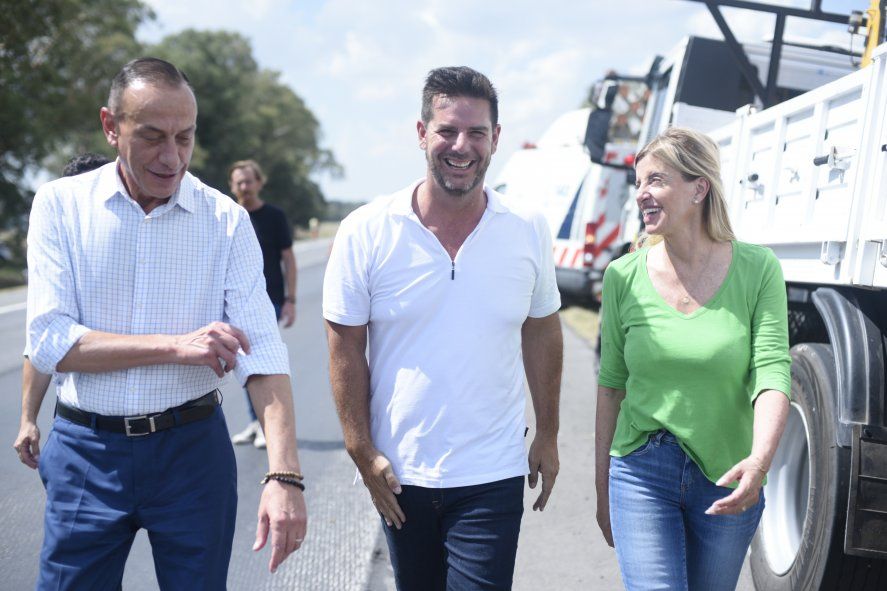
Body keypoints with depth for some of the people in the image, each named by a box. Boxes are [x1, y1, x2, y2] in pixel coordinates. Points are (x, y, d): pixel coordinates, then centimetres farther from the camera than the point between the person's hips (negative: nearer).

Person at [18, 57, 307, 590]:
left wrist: (285, 475, -23)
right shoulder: (61, 205, -3)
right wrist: (176, 345, -17)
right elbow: (49, 342, -10)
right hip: (87, 449, 0)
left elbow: (262, 351, -11)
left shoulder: (226, 220, -3)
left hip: (191, 447, 0)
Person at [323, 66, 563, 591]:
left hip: (493, 474, 0)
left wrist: (547, 435, 9)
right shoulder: (366, 232, -8)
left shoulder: (529, 231, -3)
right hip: (398, 473, 1)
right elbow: (346, 347, -4)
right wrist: (362, 451, -6)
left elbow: (542, 332, 8)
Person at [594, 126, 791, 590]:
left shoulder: (757, 269, -6)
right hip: (641, 470, 0)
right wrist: (603, 489, 9)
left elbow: (773, 373, -13)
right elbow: (611, 386, 5)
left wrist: (760, 458, -31)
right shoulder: (623, 277, -2)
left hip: (728, 479, 0)